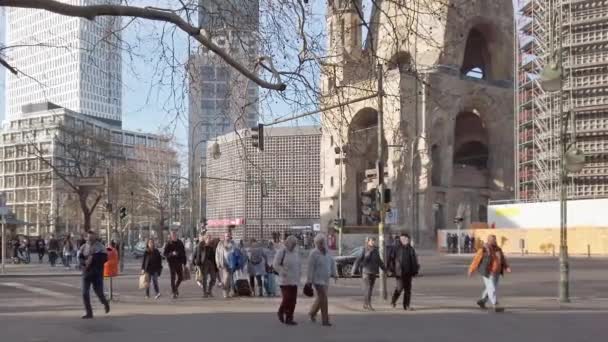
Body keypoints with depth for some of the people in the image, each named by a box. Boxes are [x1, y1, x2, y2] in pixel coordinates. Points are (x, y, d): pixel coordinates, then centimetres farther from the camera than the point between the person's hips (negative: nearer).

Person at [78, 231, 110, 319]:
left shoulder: (100, 247, -3)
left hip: (97, 273, -3)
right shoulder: (83, 247, 6)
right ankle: (89, 313, 5)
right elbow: (81, 259, 2)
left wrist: (93, 258, -19)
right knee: (85, 293, -4)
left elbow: (104, 258, -12)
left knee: (98, 292, -1)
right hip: (86, 272, 3)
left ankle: (105, 303, 32)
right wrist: (85, 262, -19)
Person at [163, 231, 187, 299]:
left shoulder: (180, 243, 6)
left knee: (180, 277, 7)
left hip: (179, 263, 4)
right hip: (172, 263, -4)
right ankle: (174, 293, 0)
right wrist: (172, 253, -25)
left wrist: (184, 262, 10)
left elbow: (183, 253, 12)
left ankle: (176, 288, 33)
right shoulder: (168, 244, -5)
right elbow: (164, 253, -8)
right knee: (173, 278, -4)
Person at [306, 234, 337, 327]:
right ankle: (325, 320, -6)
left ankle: (312, 313, 42)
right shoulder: (314, 253, -14)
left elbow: (332, 263, 13)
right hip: (318, 279, -7)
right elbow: (310, 268, -14)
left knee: (320, 298, 19)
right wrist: (309, 281, -15)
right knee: (323, 298, -11)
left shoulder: (327, 252, 6)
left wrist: (334, 274, 3)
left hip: (326, 279, 7)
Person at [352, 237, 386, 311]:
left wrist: (385, 269, 21)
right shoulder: (364, 250, -7)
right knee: (367, 288, -11)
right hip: (366, 271, -6)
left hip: (373, 272, 6)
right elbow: (358, 260, -8)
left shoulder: (376, 250, 9)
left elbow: (379, 261, 20)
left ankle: (365, 304, 16)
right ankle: (369, 304, -14)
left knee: (370, 288, 7)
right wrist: (354, 270, -12)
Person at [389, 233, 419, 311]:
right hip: (399, 272, -5)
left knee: (408, 289, 4)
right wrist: (392, 269, -7)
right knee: (400, 287, -9)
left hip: (408, 272, 5)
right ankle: (393, 301, 16)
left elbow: (414, 261, 16)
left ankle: (407, 305, 10)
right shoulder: (396, 249, -2)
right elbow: (391, 259, 0)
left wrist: (415, 271, 8)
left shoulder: (411, 249, 11)